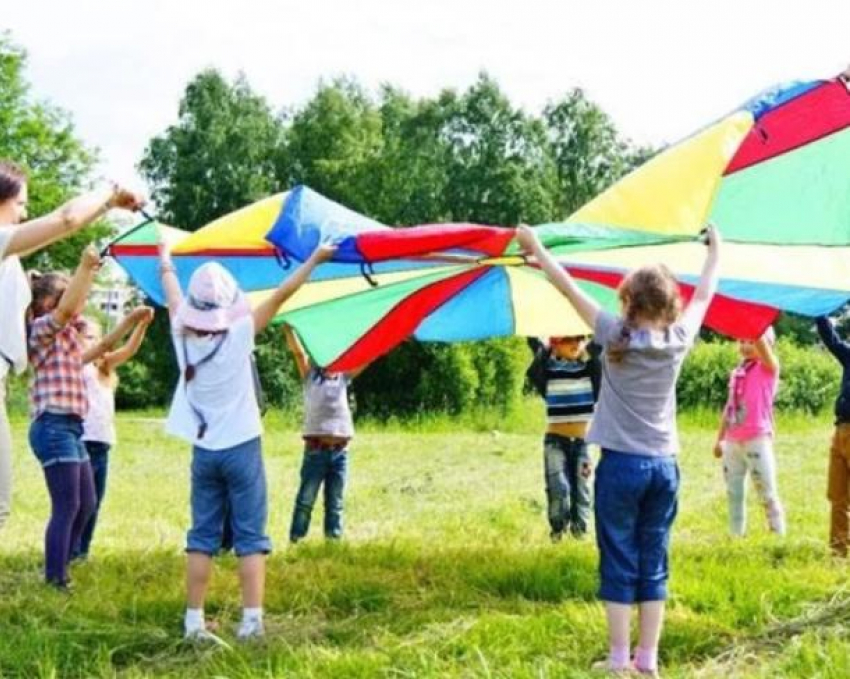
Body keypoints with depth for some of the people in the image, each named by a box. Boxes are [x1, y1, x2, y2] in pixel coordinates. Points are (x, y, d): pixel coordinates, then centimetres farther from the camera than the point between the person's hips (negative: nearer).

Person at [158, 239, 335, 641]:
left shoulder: (183, 337, -3)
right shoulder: (239, 335, -13)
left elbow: (172, 297, 16)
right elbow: (282, 295, -9)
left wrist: (165, 263, 34)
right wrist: (315, 259, 0)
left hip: (204, 451, 4)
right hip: (241, 448, -4)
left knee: (202, 537, 8)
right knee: (250, 537, 0)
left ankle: (194, 621, 6)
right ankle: (251, 620, -6)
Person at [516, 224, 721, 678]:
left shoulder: (616, 337, -9)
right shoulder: (679, 340, -1)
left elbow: (569, 288, -3)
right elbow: (705, 295, 16)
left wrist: (535, 245, 7)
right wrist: (715, 250, 32)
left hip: (621, 464, -3)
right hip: (664, 466, 3)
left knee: (619, 564, 3)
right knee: (653, 565, 8)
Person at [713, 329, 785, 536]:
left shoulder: (769, 368, -4)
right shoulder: (736, 372, 12)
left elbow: (760, 341, -23)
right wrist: (720, 439, 17)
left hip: (757, 441, -6)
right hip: (732, 442, 6)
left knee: (767, 494, -3)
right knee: (733, 495, 11)